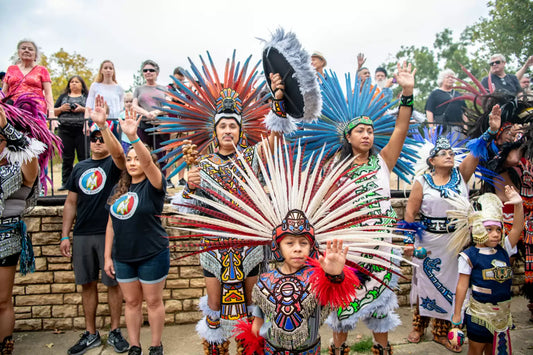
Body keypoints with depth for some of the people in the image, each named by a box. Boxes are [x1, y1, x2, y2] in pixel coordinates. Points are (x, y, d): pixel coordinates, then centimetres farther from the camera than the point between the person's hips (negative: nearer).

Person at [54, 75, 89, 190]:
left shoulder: (86, 96, 12)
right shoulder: (63, 96, 21)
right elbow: (54, 112, 17)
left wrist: (82, 109, -13)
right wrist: (61, 109, -3)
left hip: (81, 130, -3)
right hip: (65, 131, 3)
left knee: (83, 157, -4)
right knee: (67, 158, 4)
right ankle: (65, 183, 9)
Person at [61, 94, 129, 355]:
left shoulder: (113, 164, -2)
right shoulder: (79, 168, 11)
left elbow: (118, 152, -28)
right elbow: (71, 202, 12)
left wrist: (103, 124, -38)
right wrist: (65, 235, 8)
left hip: (109, 233, -4)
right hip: (82, 234, 5)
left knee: (113, 283, 4)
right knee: (87, 284, 11)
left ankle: (115, 332, 20)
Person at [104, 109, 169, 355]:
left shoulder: (152, 186, -10)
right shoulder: (119, 189, 7)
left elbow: (148, 162, -32)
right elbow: (111, 224, 10)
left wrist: (133, 137, -46)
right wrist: (108, 256, 8)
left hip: (152, 255, -5)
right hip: (123, 257, 5)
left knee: (153, 301, 9)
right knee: (131, 302, 15)